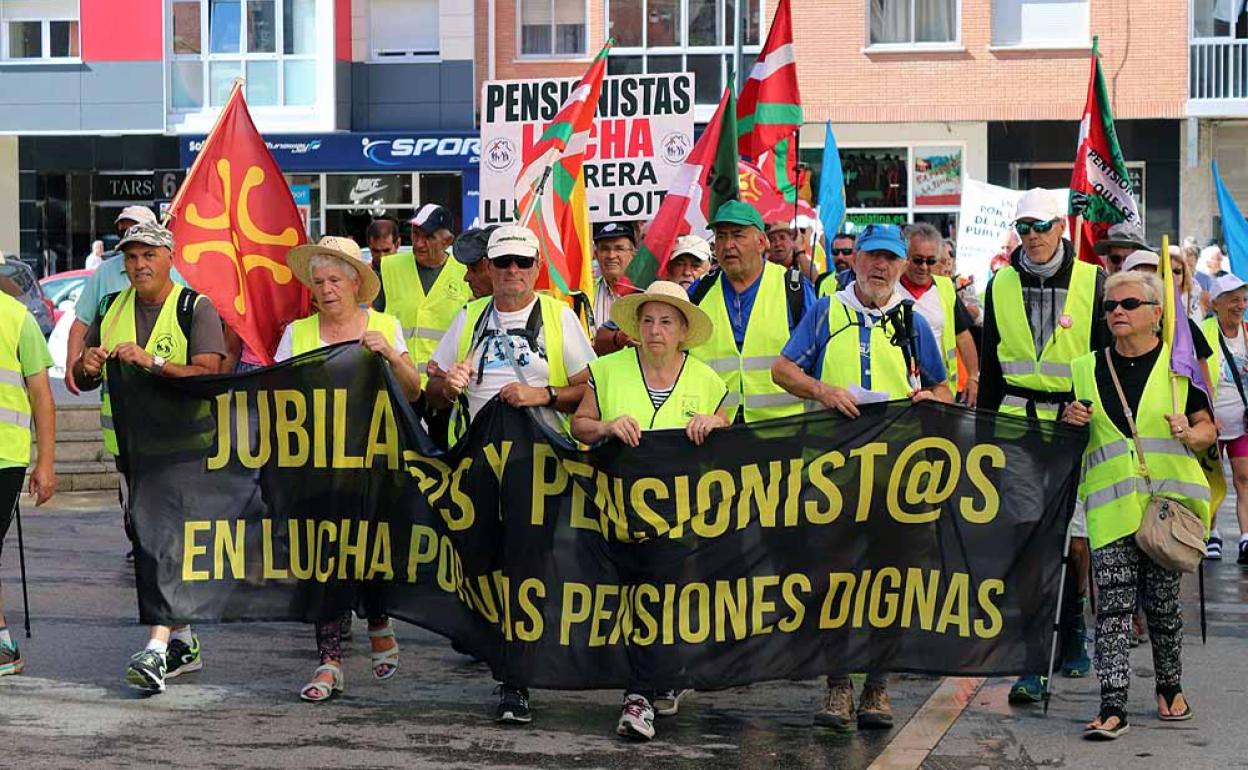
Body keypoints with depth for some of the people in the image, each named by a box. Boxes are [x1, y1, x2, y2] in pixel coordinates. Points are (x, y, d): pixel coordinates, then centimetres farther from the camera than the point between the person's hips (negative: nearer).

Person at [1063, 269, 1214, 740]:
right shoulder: (1088, 370, 12)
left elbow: (1207, 428, 8)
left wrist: (1190, 433, -13)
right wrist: (1070, 421, -1)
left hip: (1167, 502, -1)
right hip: (1110, 505, 1)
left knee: (1162, 601, 6)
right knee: (1113, 606, -7)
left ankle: (1170, 687, 28)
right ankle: (1112, 708, -10)